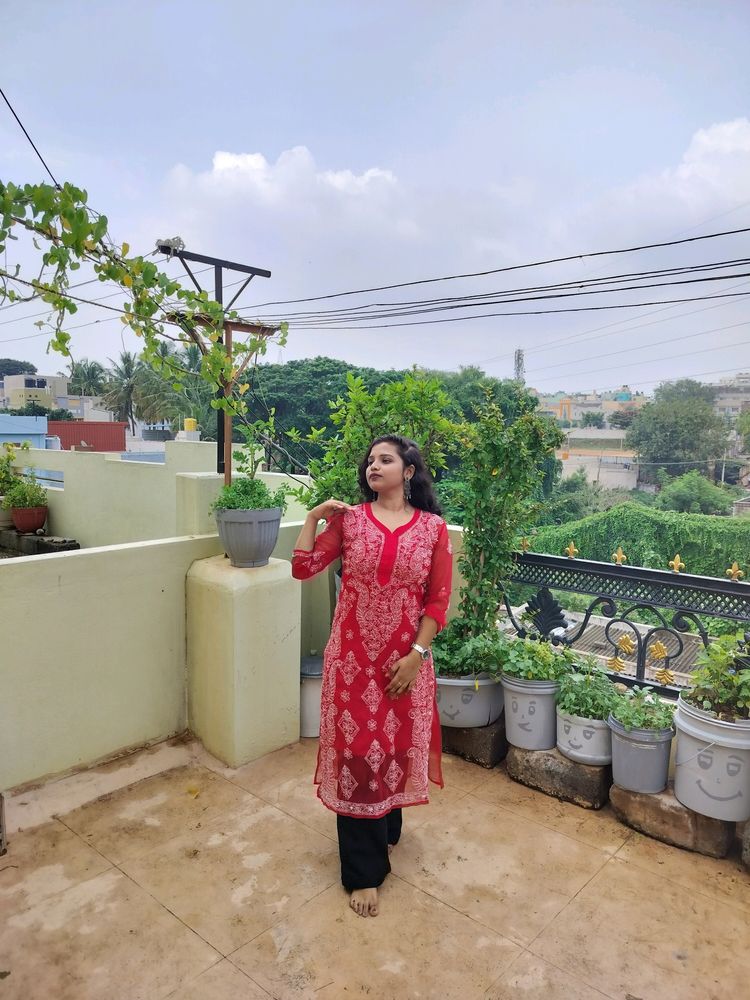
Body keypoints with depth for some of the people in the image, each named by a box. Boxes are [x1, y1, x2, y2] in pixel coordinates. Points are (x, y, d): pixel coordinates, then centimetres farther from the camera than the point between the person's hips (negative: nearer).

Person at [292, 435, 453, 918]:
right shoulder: (348, 518, -2)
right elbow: (303, 569, -5)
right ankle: (364, 871, 24)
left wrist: (416, 654, -9)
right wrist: (313, 516, -11)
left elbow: (438, 600, -4)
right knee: (356, 753, 6)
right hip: (353, 655, 0)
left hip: (406, 659, 0)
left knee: (397, 746, 17)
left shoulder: (433, 527, -4)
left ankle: (387, 827, 48)